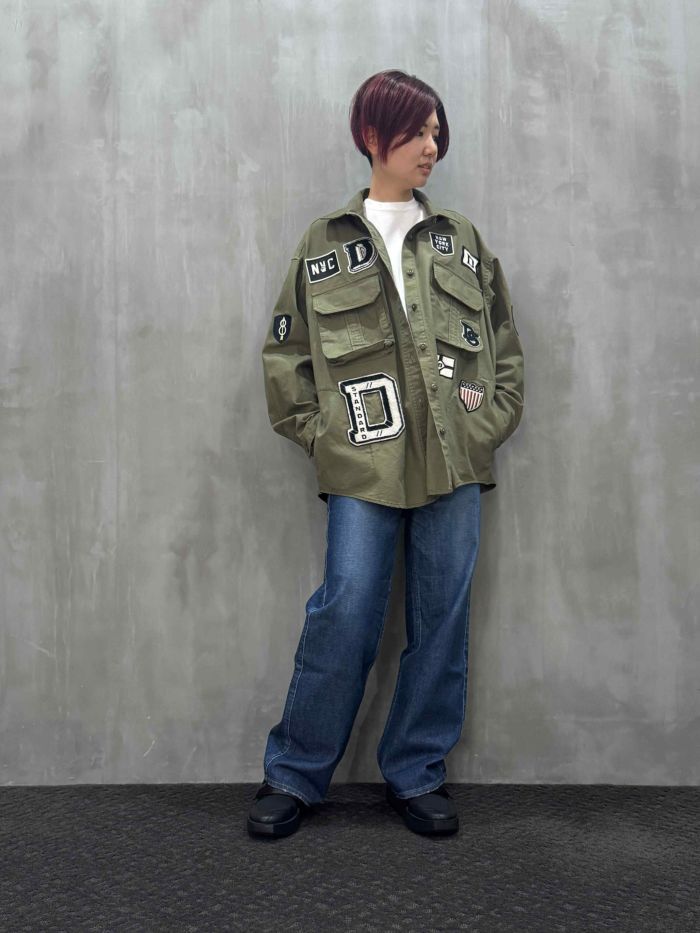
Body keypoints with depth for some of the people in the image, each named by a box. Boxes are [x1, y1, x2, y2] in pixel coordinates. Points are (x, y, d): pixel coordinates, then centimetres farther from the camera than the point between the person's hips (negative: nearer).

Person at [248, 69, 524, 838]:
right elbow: (284, 351, 10)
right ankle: (294, 775, 13)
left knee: (442, 618, 6)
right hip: (363, 467, -2)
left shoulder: (461, 240, 14)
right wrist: (317, 432, 0)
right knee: (345, 617, -5)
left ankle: (417, 773, 22)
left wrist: (495, 418, 5)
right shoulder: (324, 243, 9)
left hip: (455, 462, 3)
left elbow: (505, 341, 17)